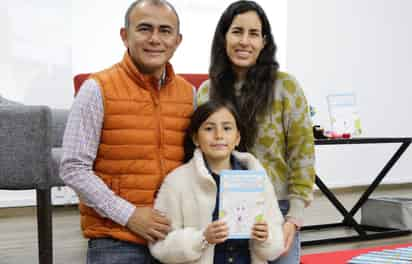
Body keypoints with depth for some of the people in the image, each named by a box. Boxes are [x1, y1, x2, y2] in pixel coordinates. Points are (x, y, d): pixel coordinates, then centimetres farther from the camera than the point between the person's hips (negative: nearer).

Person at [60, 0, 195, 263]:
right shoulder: (98, 89, -5)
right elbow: (74, 169, -8)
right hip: (116, 241, -4)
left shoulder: (189, 93, 8)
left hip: (174, 237, 4)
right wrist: (128, 215, -14)